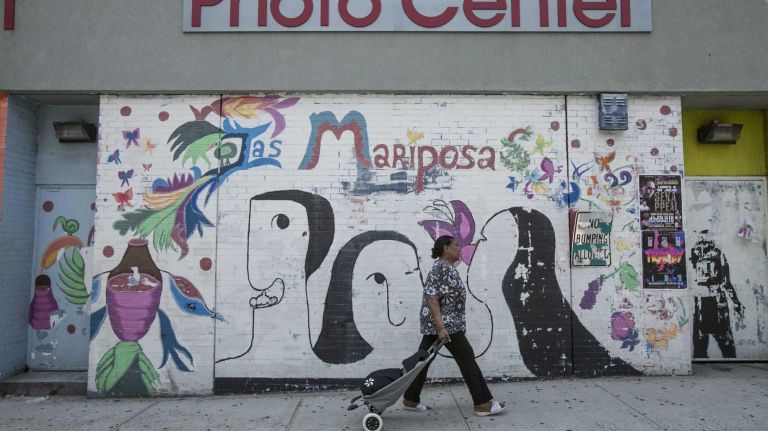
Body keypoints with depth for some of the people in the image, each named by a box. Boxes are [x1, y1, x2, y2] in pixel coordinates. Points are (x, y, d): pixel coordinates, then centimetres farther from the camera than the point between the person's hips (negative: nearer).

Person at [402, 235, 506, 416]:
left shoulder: (447, 267, 14)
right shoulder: (440, 268, -17)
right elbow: (432, 298, -23)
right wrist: (441, 327, -27)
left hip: (434, 324, 10)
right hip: (444, 323, -10)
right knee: (467, 358, -3)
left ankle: (410, 400, 19)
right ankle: (483, 404, 3)